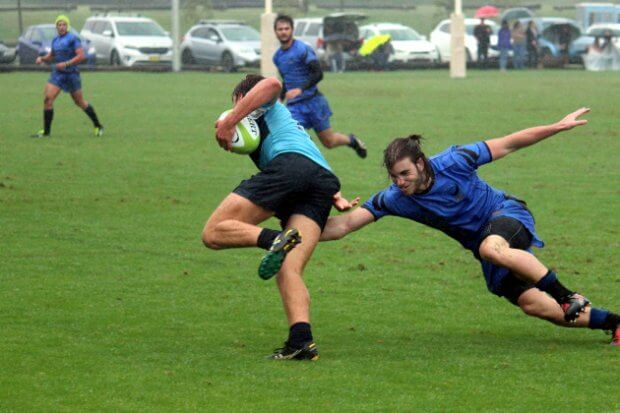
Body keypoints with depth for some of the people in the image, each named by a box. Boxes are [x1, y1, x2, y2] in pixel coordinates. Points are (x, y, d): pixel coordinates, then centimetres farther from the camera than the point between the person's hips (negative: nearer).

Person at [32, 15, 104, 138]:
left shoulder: (73, 38, -10)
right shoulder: (55, 40, 12)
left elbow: (81, 56, -17)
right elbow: (51, 56, 25)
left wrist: (66, 64, -23)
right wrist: (42, 58, 5)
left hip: (71, 74, -6)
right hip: (57, 74, 6)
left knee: (80, 102, 5)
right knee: (48, 98, -10)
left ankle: (98, 126, 21)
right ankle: (46, 131, -5)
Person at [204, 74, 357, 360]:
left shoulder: (263, 107, 25)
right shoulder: (291, 124, 46)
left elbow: (271, 85, -1)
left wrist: (229, 122, -3)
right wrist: (335, 197, 20)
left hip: (289, 164, -7)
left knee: (213, 233, -9)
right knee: (288, 271, -6)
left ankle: (274, 240, -34)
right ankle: (301, 340, -29)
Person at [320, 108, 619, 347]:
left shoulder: (452, 162, -23)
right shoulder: (394, 199, -14)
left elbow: (508, 145, -14)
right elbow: (345, 224, -15)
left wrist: (558, 127, -14)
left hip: (508, 215, -5)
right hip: (483, 240, 5)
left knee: (491, 248, -40)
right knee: (532, 305, -7)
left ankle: (567, 296, -28)